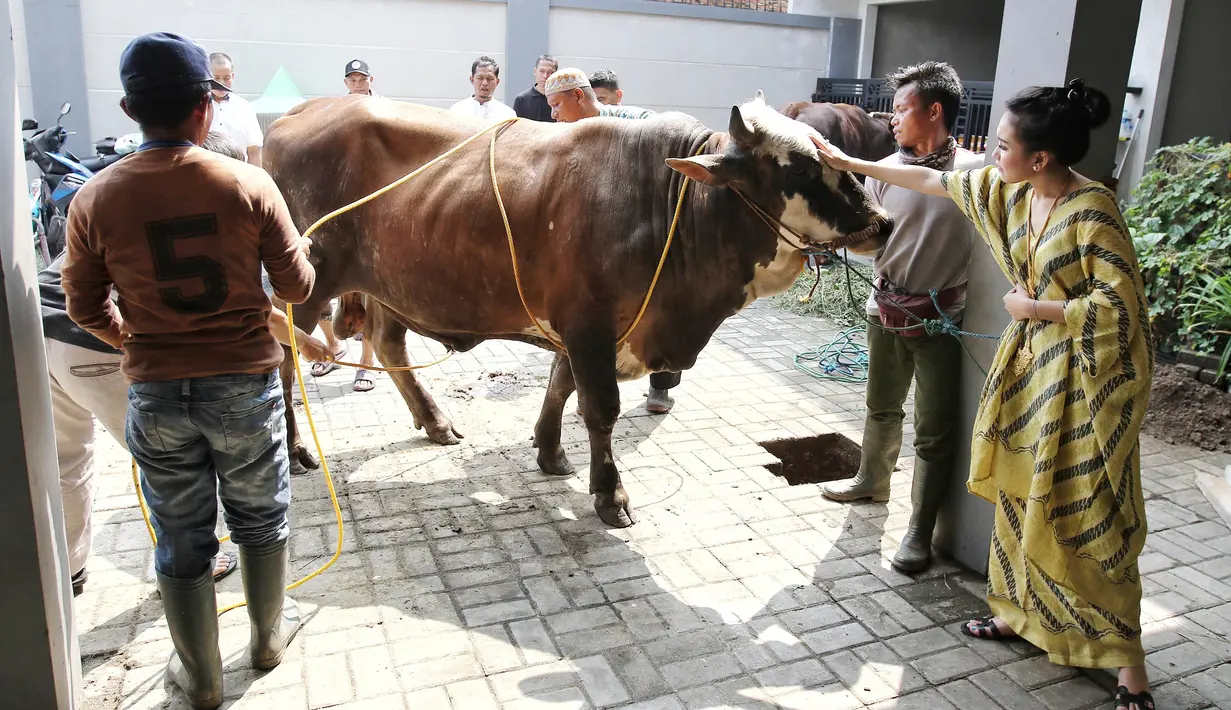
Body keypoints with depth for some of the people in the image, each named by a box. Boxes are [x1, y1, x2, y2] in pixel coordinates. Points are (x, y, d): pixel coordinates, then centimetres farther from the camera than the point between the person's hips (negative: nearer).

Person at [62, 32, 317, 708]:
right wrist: (303, 248, 17)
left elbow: (84, 306, 3)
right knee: (261, 519, 21)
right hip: (246, 383, -1)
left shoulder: (94, 199, -7)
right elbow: (296, 287, -6)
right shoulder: (250, 185, -13)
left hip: (155, 392, 1)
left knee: (181, 541, 16)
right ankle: (269, 635, 41)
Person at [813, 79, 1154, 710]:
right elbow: (935, 181, 10)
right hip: (1031, 362, 7)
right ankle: (1019, 612, 34)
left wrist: (1033, 307, -16)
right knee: (1019, 493, 15)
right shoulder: (1010, 190, 0)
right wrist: (851, 164, 14)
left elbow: (1120, 307, -24)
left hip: (1086, 378, -7)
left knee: (1087, 516, -2)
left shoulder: (1092, 210, -22)